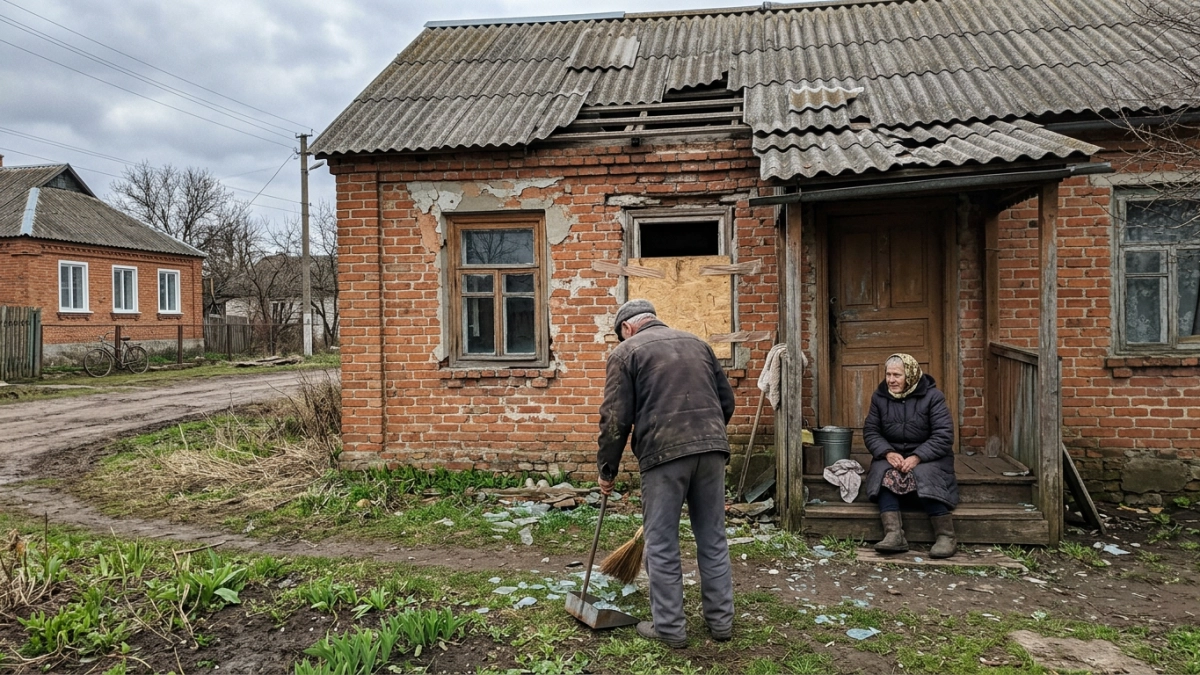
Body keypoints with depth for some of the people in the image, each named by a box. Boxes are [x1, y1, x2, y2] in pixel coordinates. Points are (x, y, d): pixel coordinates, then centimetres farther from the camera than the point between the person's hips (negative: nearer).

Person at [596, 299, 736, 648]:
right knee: (713, 538, 14)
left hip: (663, 452, -5)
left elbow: (615, 419, -2)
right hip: (712, 448, 5)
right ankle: (721, 620, 23)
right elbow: (726, 400, 19)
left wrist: (607, 469, 7)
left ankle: (669, 628, 13)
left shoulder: (626, 351, 5)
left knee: (662, 544, 6)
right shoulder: (697, 343, 20)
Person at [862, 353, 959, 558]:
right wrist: (888, 453, -18)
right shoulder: (879, 397, 5)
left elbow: (944, 435, -13)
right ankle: (894, 535, -39)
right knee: (884, 474, -30)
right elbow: (870, 431, 2)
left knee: (925, 475, -35)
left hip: (927, 457, -2)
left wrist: (917, 457, -25)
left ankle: (946, 537, -27)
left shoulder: (932, 396, -6)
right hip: (892, 456, 3)